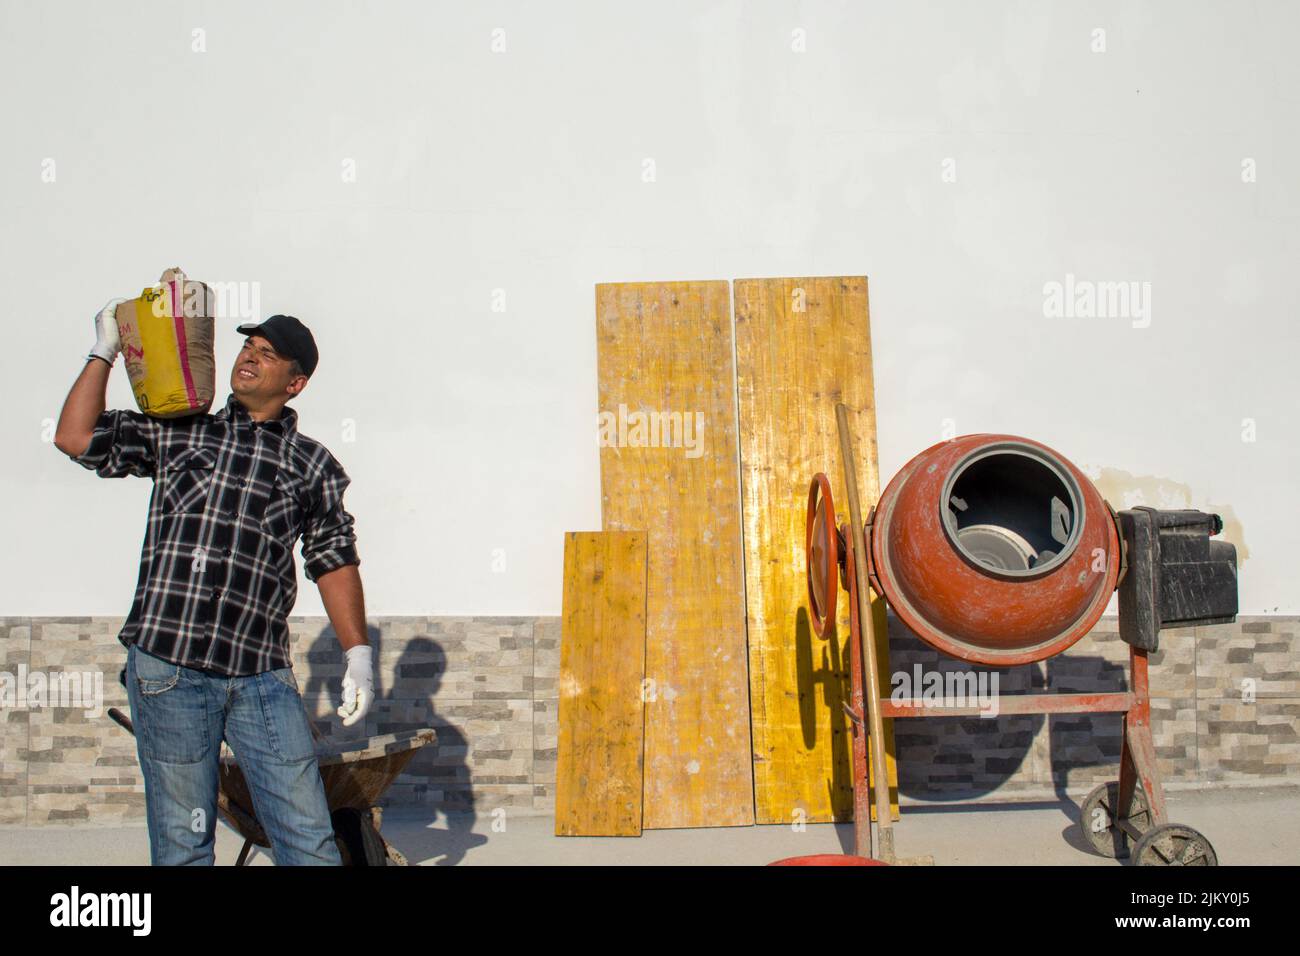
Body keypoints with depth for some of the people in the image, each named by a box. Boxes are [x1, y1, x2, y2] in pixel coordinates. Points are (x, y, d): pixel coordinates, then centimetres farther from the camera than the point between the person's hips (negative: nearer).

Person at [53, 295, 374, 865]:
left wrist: (358, 653, 6)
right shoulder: (177, 431, 11)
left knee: (309, 840, -1)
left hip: (262, 679, 1)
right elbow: (76, 439, 4)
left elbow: (334, 560, 12)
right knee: (182, 842, 6)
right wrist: (105, 351, 7)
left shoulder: (312, 464, 11)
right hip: (167, 671, 0)